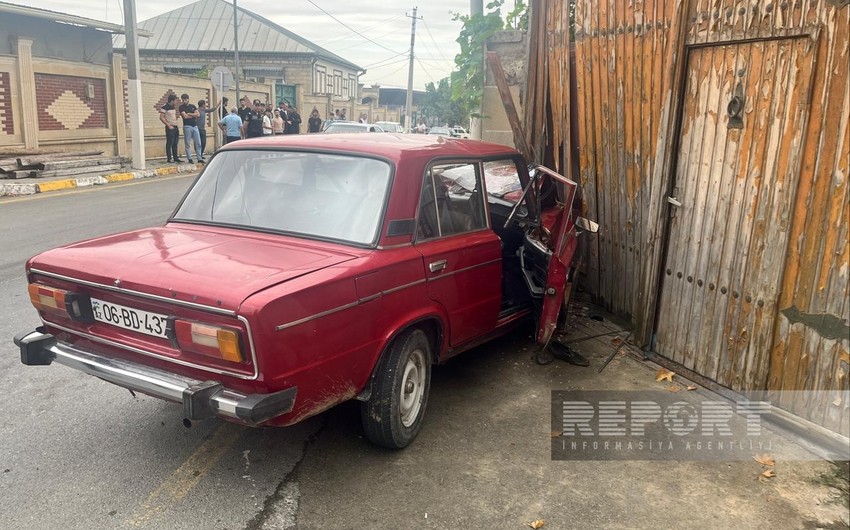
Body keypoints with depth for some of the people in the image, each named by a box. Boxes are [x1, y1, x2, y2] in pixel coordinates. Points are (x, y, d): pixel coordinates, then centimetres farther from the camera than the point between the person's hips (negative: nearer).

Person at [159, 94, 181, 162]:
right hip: (170, 128, -8)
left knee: (175, 144, 11)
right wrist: (168, 125, -16)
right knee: (169, 144, -4)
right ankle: (169, 158, 0)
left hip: (175, 127, 8)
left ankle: (175, 158, 16)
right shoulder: (164, 107, -10)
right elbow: (161, 118, -13)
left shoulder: (174, 107, 14)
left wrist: (176, 124, 15)